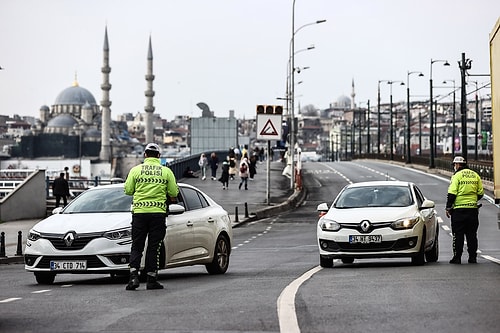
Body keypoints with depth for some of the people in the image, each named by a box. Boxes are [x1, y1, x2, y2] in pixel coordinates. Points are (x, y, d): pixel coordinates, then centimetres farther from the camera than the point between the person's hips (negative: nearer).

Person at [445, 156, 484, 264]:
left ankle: (457, 257, 0)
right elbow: (480, 193, 11)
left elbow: (452, 194, -12)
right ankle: (472, 257, 9)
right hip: (473, 209, 5)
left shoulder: (457, 176, -8)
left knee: (458, 235, 0)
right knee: (472, 234, 10)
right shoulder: (475, 176, 9)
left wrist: (448, 208, -6)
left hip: (459, 209, -5)